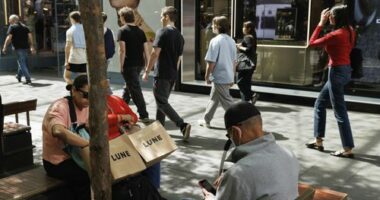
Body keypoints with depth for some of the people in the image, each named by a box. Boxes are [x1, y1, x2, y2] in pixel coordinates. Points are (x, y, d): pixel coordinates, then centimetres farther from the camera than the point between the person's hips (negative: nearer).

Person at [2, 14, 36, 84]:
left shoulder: (12, 27, -3)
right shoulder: (24, 26, 15)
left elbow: (9, 37, -12)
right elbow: (30, 36, 8)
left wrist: (5, 47, -8)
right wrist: (32, 46, 7)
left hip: (18, 48, -7)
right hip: (25, 47, 7)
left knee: (22, 63, -3)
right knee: (23, 62, 19)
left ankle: (28, 79, -9)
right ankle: (19, 76, 34)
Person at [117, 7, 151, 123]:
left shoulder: (123, 31, -8)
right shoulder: (140, 31, 9)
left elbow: (122, 51, -15)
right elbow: (146, 49, 6)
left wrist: (121, 66, -9)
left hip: (129, 65, -7)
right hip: (139, 64, 7)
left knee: (135, 89, -3)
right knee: (129, 86, 24)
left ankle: (144, 115, -5)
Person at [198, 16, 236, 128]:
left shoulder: (215, 41, -16)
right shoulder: (231, 41, 8)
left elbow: (211, 62, -17)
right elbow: (234, 61, 13)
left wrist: (207, 76, -5)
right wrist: (232, 77, 20)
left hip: (219, 77, -9)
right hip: (228, 77, 9)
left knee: (227, 102, -1)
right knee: (213, 98, 20)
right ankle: (206, 121, 31)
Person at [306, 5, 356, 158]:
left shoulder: (336, 35, -21)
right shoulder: (349, 31, 5)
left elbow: (312, 42, -10)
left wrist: (321, 23, -5)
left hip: (337, 71, -10)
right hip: (344, 69, 10)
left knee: (340, 111, -2)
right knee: (320, 104, 17)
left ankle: (348, 149, 6)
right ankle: (318, 141, 23)